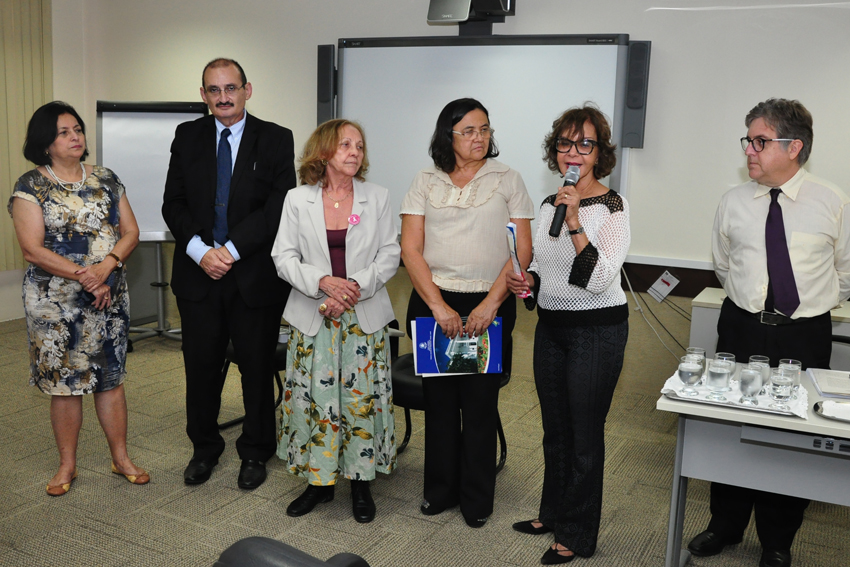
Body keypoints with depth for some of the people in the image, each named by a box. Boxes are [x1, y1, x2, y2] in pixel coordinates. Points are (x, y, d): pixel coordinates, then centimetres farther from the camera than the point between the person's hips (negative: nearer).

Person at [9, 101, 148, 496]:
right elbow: (32, 249, -12)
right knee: (64, 382, 6)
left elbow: (130, 231, 4)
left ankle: (121, 458, 21)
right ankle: (67, 465, 21)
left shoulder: (106, 180, 8)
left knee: (111, 377, 9)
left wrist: (106, 267, -14)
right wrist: (85, 277, -18)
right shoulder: (31, 186, -4)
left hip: (110, 297, 3)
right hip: (56, 303, -3)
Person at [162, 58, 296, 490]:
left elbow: (278, 207, -11)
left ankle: (255, 453, 25)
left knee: (257, 368, 8)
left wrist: (231, 250, -16)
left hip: (255, 275, -2)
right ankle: (204, 449, 31)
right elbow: (173, 203, 3)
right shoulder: (187, 136, 8)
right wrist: (199, 251, -12)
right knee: (200, 366, 11)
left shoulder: (276, 140, -2)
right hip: (198, 273, 3)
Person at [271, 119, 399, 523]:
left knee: (362, 397, 3)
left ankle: (360, 482, 19)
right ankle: (319, 481, 21)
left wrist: (355, 287, -13)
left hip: (364, 317, 0)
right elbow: (284, 257, 0)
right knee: (314, 397, 3)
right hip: (313, 318, 0)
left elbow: (389, 255, 1)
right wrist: (323, 282, -17)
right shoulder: (297, 200, 3)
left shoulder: (377, 197, 4)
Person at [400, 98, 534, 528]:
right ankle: (441, 490, 27)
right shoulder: (426, 182, 5)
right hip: (433, 303, 1)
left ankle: (477, 499, 21)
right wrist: (438, 306, -12)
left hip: (490, 305, -1)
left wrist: (490, 304, -13)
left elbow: (522, 250, -2)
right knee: (439, 399, 9)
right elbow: (410, 249, -1)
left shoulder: (506, 180, 3)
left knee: (480, 403, 4)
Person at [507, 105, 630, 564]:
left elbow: (599, 280, -22)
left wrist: (575, 223, -28)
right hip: (550, 326, 7)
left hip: (597, 330, -6)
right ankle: (552, 513, 37)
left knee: (584, 435, 5)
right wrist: (525, 280, -2)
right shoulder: (550, 204, 7)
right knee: (554, 428, 18)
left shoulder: (613, 207, -13)